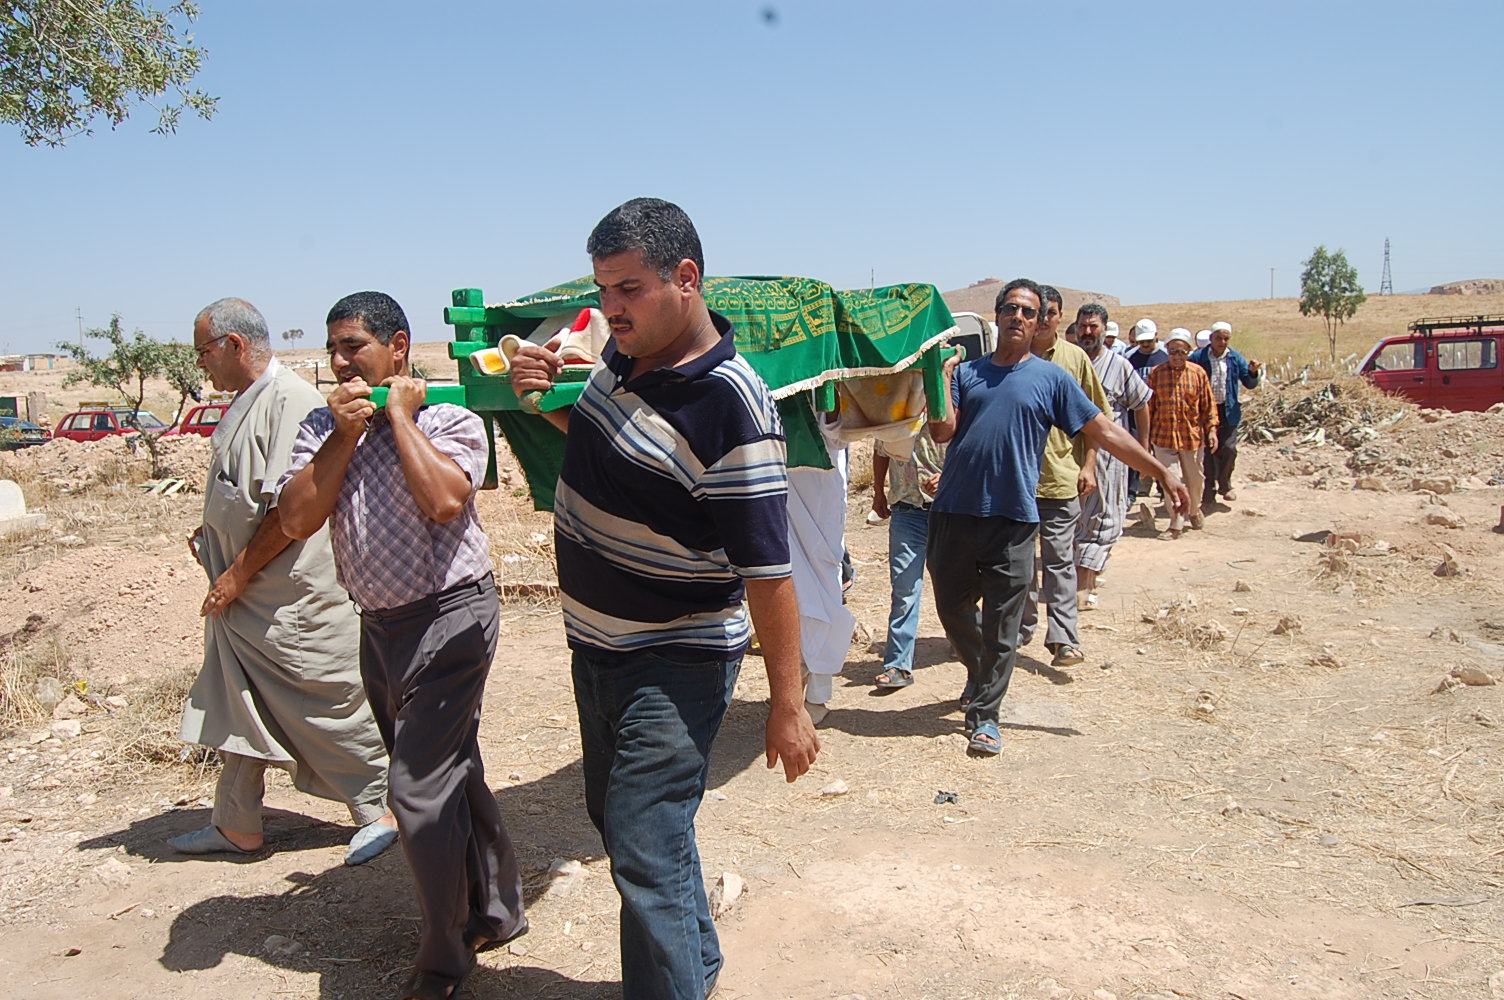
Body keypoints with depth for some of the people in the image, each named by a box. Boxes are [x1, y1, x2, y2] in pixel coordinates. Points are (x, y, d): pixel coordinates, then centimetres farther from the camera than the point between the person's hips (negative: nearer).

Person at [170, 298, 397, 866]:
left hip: (290, 595, -10)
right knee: (236, 706, 15)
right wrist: (212, 532, 9)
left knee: (326, 702, 0)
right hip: (243, 594, 10)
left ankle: (380, 809, 14)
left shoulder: (290, 400, -18)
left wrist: (238, 574, -17)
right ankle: (237, 825, 28)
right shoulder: (244, 404, 13)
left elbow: (291, 507, -23)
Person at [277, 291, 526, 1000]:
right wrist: (345, 435, -11)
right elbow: (296, 519, -5)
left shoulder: (448, 418, -10)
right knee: (451, 776, 18)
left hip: (448, 618, -7)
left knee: (420, 793, -6)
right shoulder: (323, 426, 6)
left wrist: (400, 416, -17)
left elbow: (444, 499, -28)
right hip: (378, 624, 7)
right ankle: (496, 911, 36)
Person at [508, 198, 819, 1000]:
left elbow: (766, 569, -24)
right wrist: (546, 396, -1)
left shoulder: (730, 408, -26)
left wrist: (787, 703, -20)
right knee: (615, 816, 23)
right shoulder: (624, 353, 0)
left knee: (645, 854, -9)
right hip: (597, 646, 9)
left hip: (671, 664, -9)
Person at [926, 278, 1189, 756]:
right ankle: (979, 673, 40)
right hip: (955, 512, 2)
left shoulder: (1051, 379, 6)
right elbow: (943, 431, -2)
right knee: (952, 607, 13)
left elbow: (1104, 431, 7)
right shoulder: (966, 372, 10)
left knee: (1001, 625, 1)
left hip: (1013, 518, -2)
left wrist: (1162, 472, 5)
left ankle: (985, 715, 14)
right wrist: (942, 375, -4)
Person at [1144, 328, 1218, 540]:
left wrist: (1212, 429, -1)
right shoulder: (1156, 373, 0)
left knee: (1194, 478, 12)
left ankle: (1194, 509, 40)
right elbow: (1149, 406, 4)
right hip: (1164, 435, -1)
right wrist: (1146, 434, 3)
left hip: (1192, 435, 1)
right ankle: (1175, 524, 6)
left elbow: (1208, 405, 6)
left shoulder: (1198, 373, 1)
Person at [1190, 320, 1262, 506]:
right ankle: (1210, 488, 14)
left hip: (1228, 410, 2)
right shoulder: (1197, 358, -5)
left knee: (1229, 449, -3)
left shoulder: (1235, 358, 4)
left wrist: (1253, 372, -15)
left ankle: (1225, 485, 18)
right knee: (1208, 450, 2)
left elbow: (1249, 384, 6)